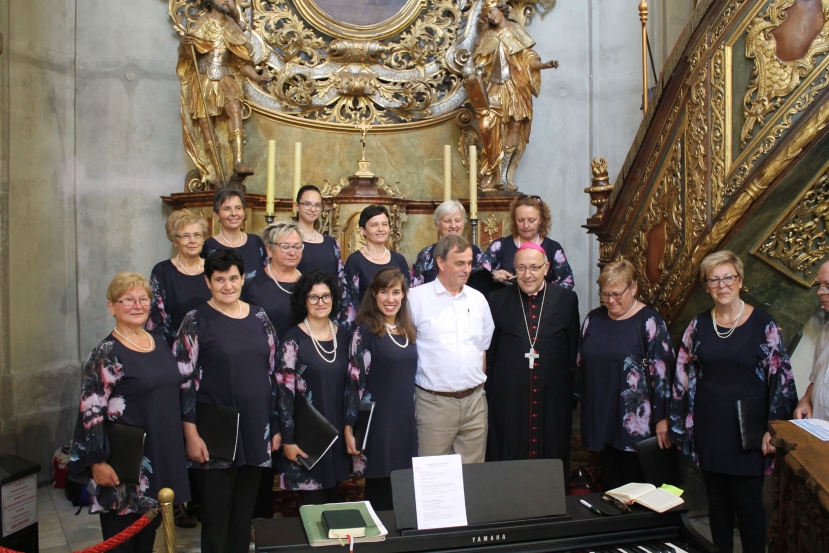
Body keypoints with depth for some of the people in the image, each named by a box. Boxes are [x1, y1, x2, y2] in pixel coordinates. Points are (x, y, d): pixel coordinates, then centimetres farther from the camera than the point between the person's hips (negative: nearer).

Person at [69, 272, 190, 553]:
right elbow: (91, 412, -15)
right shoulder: (106, 354, -12)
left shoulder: (160, 343, 8)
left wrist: (183, 443, 17)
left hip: (162, 456, 6)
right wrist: (98, 463, -18)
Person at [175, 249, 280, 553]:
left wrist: (277, 425, 9)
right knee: (216, 511, 7)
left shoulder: (259, 317, 6)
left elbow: (273, 372, 10)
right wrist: (192, 434, -13)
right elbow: (185, 380, -8)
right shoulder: (196, 321, -5)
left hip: (256, 429, 4)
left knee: (245, 510, 15)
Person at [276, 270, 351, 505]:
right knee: (314, 502, 2)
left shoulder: (343, 335, 5)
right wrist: (288, 439, -12)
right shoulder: (294, 339, -9)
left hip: (337, 428, 5)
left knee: (332, 493, 14)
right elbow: (285, 391, -11)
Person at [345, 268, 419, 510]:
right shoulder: (365, 330, -9)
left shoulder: (408, 329, 10)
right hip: (377, 422, -6)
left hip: (406, 420, 6)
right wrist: (350, 428, -13)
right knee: (380, 495, 3)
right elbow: (355, 381, -12)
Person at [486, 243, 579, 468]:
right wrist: (488, 394, 4)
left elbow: (574, 351, 6)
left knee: (552, 458, 10)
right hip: (508, 400, 0)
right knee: (507, 460, 7)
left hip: (553, 399, 1)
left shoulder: (566, 299, 3)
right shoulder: (498, 301, 3)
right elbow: (488, 352, 6)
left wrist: (572, 394, 4)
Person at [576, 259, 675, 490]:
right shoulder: (593, 319, 8)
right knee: (610, 485, 14)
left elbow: (662, 370, -11)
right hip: (601, 419, 5)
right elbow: (581, 365, 15)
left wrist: (662, 418, -12)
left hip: (637, 423, -5)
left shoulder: (649, 320, -8)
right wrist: (579, 399, 14)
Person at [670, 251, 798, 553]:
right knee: (717, 502, 14)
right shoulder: (699, 325, 3)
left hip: (746, 431, -3)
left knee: (748, 504, 5)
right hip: (709, 429, 3)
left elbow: (780, 378, -6)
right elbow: (684, 374, 6)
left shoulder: (763, 324, -7)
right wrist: (680, 423, 4)